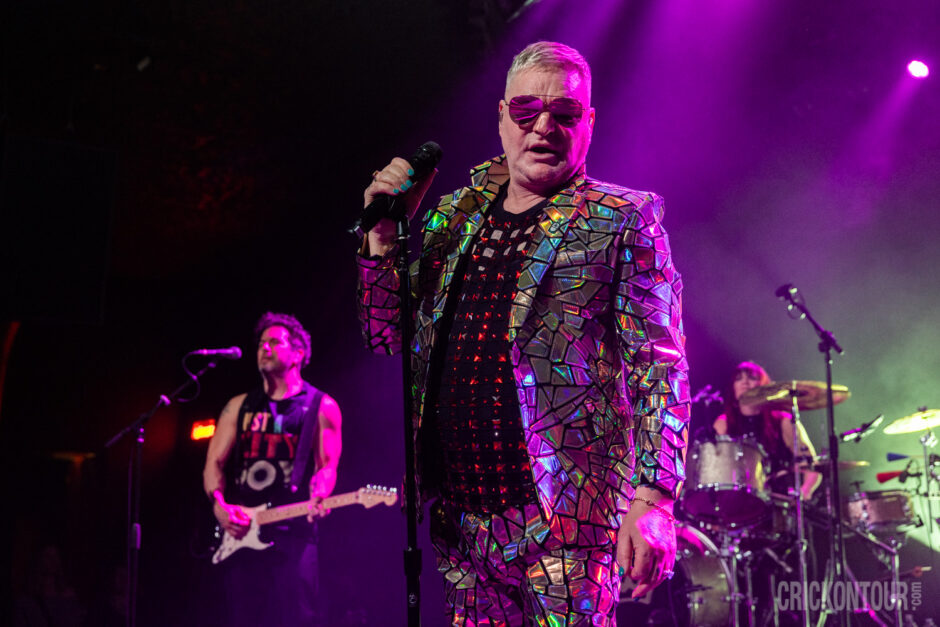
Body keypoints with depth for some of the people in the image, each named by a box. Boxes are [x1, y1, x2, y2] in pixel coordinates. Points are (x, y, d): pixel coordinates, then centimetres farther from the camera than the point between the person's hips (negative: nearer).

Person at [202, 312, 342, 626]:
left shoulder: (321, 407, 6)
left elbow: (328, 465, -2)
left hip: (292, 533, -4)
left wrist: (318, 498, -24)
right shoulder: (239, 406, 17)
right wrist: (219, 506, -8)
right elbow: (214, 463, 12)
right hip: (239, 534, 4)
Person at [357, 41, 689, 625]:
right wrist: (385, 235, 0)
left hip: (565, 517, -4)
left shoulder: (624, 221, -1)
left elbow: (661, 368, -8)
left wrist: (653, 497, -17)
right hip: (461, 517, 5)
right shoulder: (454, 218, 13)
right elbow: (387, 338, 15)